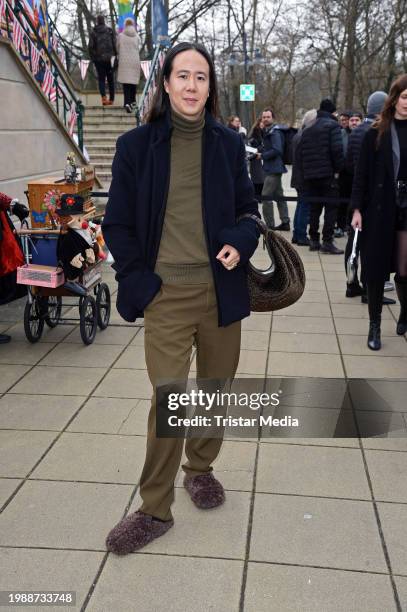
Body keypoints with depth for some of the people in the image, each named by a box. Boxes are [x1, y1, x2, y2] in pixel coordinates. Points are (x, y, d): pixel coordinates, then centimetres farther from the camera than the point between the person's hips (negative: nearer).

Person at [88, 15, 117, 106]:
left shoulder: (93, 32, 0)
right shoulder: (110, 31, 1)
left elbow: (90, 47, -3)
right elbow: (115, 44, -4)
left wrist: (93, 57, 7)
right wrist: (115, 55, 5)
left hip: (98, 59, 0)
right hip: (109, 58, 1)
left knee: (101, 79, 2)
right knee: (110, 79, 10)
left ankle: (103, 97, -18)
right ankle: (111, 99, 13)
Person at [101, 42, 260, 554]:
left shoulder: (228, 144, 5)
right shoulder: (137, 145, -1)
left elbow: (247, 208, 14)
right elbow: (118, 222, 3)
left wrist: (241, 242, -8)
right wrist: (138, 280, -6)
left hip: (221, 289, 3)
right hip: (166, 295, -3)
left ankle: (200, 468, 39)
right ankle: (155, 510, 13)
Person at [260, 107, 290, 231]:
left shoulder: (274, 133, -14)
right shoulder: (267, 131, 16)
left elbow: (277, 150, -24)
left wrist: (262, 156, -17)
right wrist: (261, 151, 6)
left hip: (273, 168, -11)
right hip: (275, 168, 11)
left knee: (266, 196, -10)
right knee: (279, 195, 14)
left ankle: (269, 224, -7)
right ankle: (285, 222, 21)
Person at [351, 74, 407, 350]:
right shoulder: (377, 133, 0)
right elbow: (362, 173, -1)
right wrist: (357, 209, -7)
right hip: (380, 210, -1)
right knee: (377, 268, 4)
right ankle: (375, 326, 17)